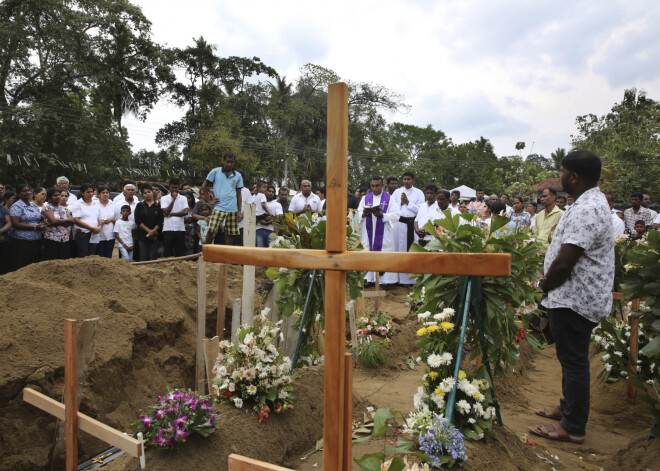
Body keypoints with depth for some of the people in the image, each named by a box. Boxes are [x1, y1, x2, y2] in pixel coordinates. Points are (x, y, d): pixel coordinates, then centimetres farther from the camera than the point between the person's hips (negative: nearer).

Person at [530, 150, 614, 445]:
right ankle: (568, 407, 38)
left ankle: (573, 428, 15)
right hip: (578, 296, 11)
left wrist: (545, 286, -8)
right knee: (571, 358, 22)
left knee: (574, 361, 1)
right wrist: (549, 283, 11)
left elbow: (563, 263, -26)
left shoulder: (585, 211, -25)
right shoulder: (593, 201, 12)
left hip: (574, 300, -11)